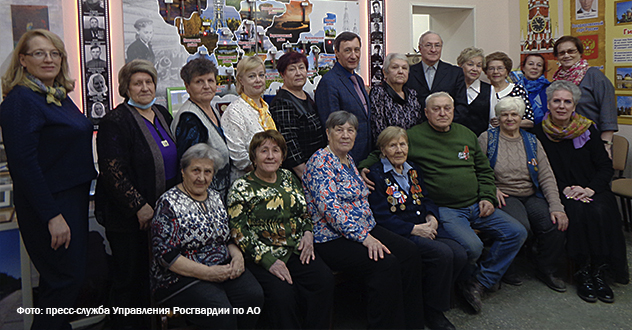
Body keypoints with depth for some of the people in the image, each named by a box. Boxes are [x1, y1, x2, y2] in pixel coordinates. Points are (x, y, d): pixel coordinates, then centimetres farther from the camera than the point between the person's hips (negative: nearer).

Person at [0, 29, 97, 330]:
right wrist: (52, 216, -22)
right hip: (48, 204, -9)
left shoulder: (60, 96, 11)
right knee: (67, 279, -1)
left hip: (74, 198, 9)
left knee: (64, 276, 19)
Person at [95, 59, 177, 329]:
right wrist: (139, 206, -21)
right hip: (129, 216, -7)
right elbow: (112, 170, -19)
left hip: (162, 211, 7)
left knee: (151, 273, 17)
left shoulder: (162, 114, 11)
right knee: (129, 275, 5)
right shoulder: (115, 122, -12)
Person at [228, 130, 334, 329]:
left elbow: (304, 211, 23)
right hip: (262, 258, -4)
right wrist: (269, 261, -16)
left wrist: (308, 233, 2)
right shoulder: (241, 188, -2)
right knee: (282, 293, -29)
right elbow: (239, 232, -8)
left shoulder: (288, 178, 15)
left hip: (297, 250, 5)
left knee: (325, 279, -20)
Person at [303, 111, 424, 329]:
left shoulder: (348, 160, 16)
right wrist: (364, 237, -24)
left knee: (409, 252, -11)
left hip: (365, 229, 9)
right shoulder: (321, 161, -12)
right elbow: (330, 207, -22)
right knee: (386, 264, -27)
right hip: (332, 240, -9)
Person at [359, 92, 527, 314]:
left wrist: (487, 198, 7)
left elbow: (484, 170, 21)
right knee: (472, 246, -29)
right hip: (443, 210, -6)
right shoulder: (414, 136, -2)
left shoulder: (466, 135, 15)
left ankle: (479, 283, 4)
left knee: (517, 233, -3)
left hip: (476, 206, 7)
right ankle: (469, 277, 8)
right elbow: (380, 154, 2)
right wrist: (363, 168, -18)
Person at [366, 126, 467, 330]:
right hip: (397, 235, -7)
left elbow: (426, 200, 20)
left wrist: (431, 218, -3)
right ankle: (431, 312, -4)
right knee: (442, 254, -26)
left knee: (459, 254, -16)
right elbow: (382, 217, -12)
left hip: (423, 231, 7)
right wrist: (415, 229, -15)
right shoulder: (376, 175, -5)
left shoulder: (413, 170, 18)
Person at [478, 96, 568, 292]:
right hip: (503, 196, -4)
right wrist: (492, 189, -14)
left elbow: (546, 177, 6)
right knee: (520, 226, -32)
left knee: (555, 224, -23)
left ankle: (546, 270, 5)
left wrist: (556, 206, -5)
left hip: (532, 196, 4)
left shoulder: (532, 142, 13)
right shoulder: (487, 138, 4)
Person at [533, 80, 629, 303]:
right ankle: (584, 272, -18)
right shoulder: (540, 133, 2)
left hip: (592, 190, 2)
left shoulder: (588, 130, 6)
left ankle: (599, 272, -17)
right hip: (561, 193, -1)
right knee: (577, 213, -31)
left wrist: (590, 189, -13)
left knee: (601, 212, -29)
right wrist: (564, 189, -14)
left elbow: (605, 166, 4)